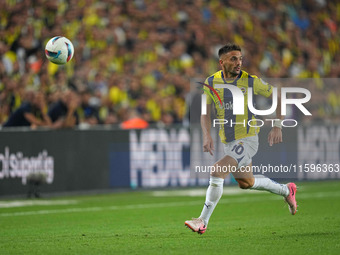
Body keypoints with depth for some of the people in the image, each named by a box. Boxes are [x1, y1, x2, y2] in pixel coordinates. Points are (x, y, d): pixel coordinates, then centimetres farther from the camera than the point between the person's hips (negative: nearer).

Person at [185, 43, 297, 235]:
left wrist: (277, 126, -8)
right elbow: (206, 112, 6)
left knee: (217, 173, -21)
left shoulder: (250, 81, -12)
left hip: (247, 139, -6)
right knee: (245, 182, 20)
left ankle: (203, 221, -11)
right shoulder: (212, 82, -2)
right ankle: (286, 191, 43)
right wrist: (207, 135, -11)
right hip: (228, 142, 6)